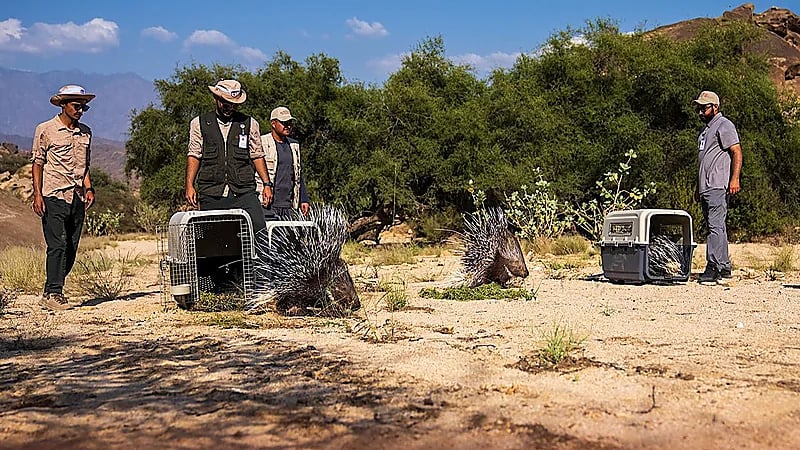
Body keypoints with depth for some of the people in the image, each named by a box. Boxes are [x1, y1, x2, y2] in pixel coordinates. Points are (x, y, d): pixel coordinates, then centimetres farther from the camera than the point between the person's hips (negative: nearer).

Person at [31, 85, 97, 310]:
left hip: (77, 198, 5)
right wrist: (37, 194, -8)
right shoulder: (45, 130, 0)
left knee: (71, 248, 5)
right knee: (57, 245, -11)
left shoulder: (85, 132, 14)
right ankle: (53, 293, -5)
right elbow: (37, 163, -1)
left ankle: (51, 292, 15)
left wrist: (88, 188, 8)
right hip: (54, 196, -5)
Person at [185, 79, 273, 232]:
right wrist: (189, 185, -2)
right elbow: (194, 156, 8)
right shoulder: (199, 124, 12)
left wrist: (266, 183, 8)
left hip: (244, 193, 0)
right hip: (210, 195, 0)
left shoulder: (250, 124, 14)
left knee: (259, 228, -16)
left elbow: (257, 155, 16)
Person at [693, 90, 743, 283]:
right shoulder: (704, 130, 24)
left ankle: (713, 267, -17)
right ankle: (724, 267, 14)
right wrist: (698, 187, 25)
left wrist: (735, 179, -22)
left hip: (718, 187, -10)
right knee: (717, 227, 10)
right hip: (706, 188, 10)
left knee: (715, 226, -14)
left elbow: (737, 152, -12)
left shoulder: (724, 126, -4)